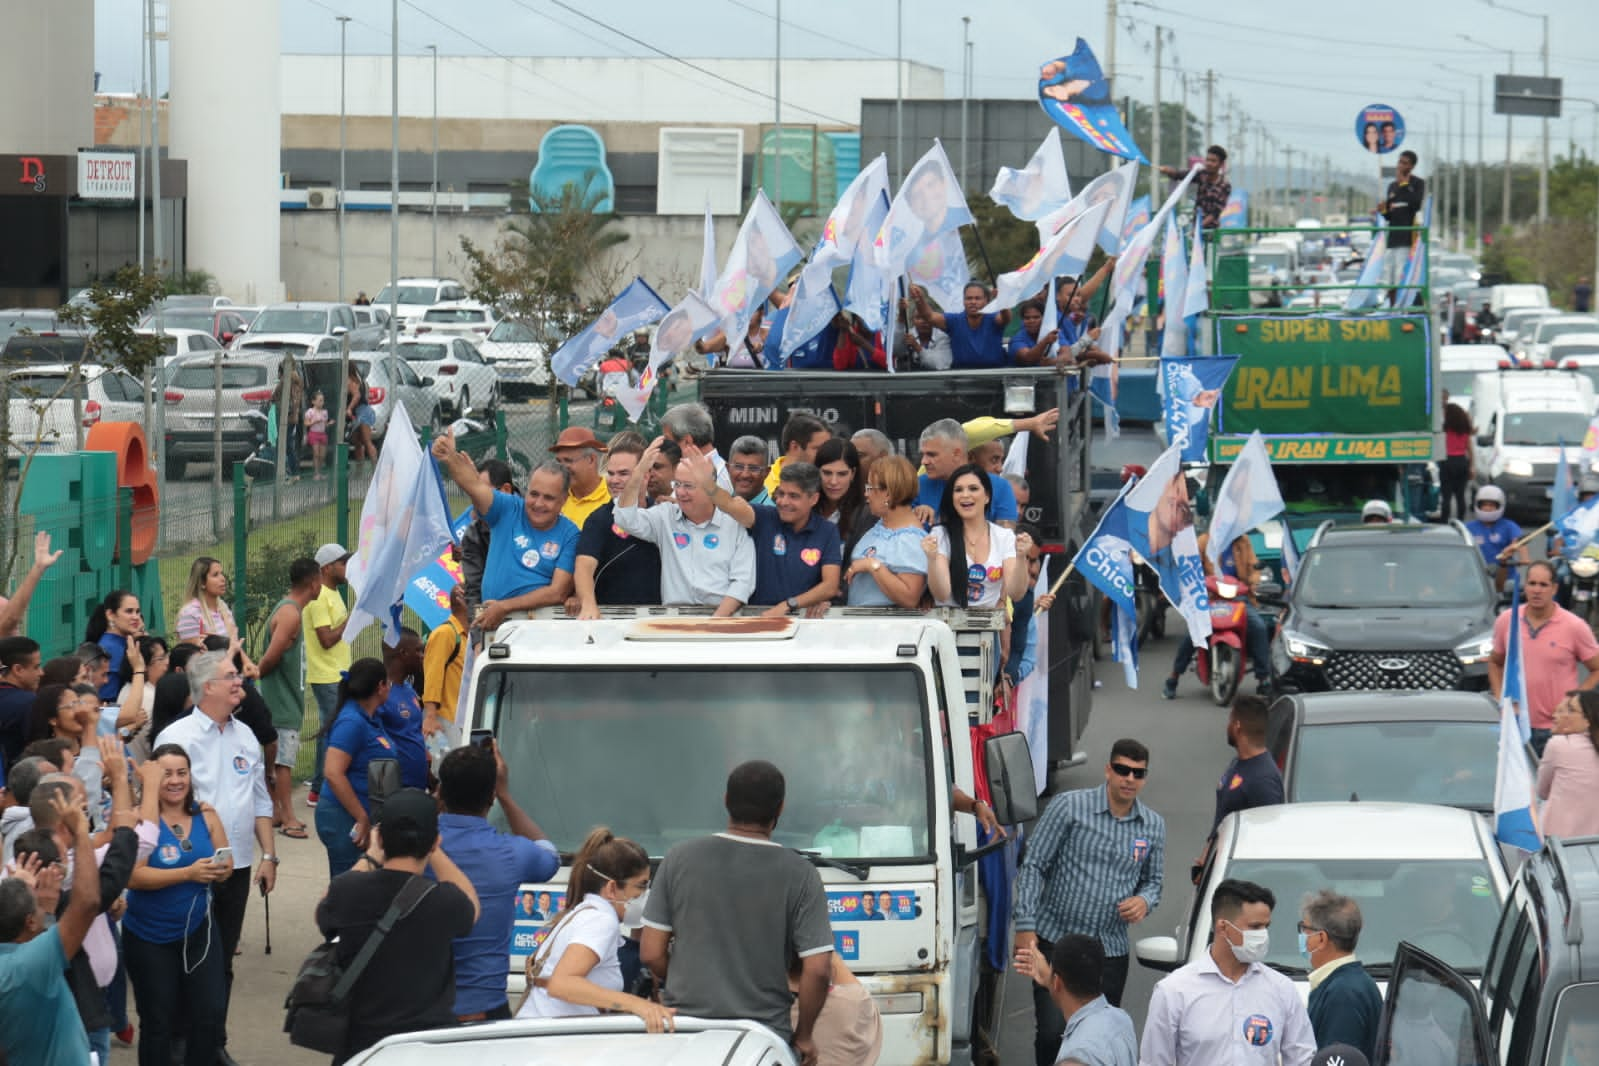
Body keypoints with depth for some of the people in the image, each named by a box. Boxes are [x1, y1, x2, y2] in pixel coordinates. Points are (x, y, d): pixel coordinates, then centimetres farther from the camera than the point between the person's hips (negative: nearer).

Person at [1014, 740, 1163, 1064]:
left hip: (1110, 949, 4)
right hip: (1055, 938, -4)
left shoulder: (1154, 826, 7)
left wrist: (1145, 901, -6)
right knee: (1052, 1031, -13)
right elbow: (1033, 865, -4)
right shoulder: (1070, 807, -6)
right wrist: (1026, 926, -11)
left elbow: (1154, 880, 19)